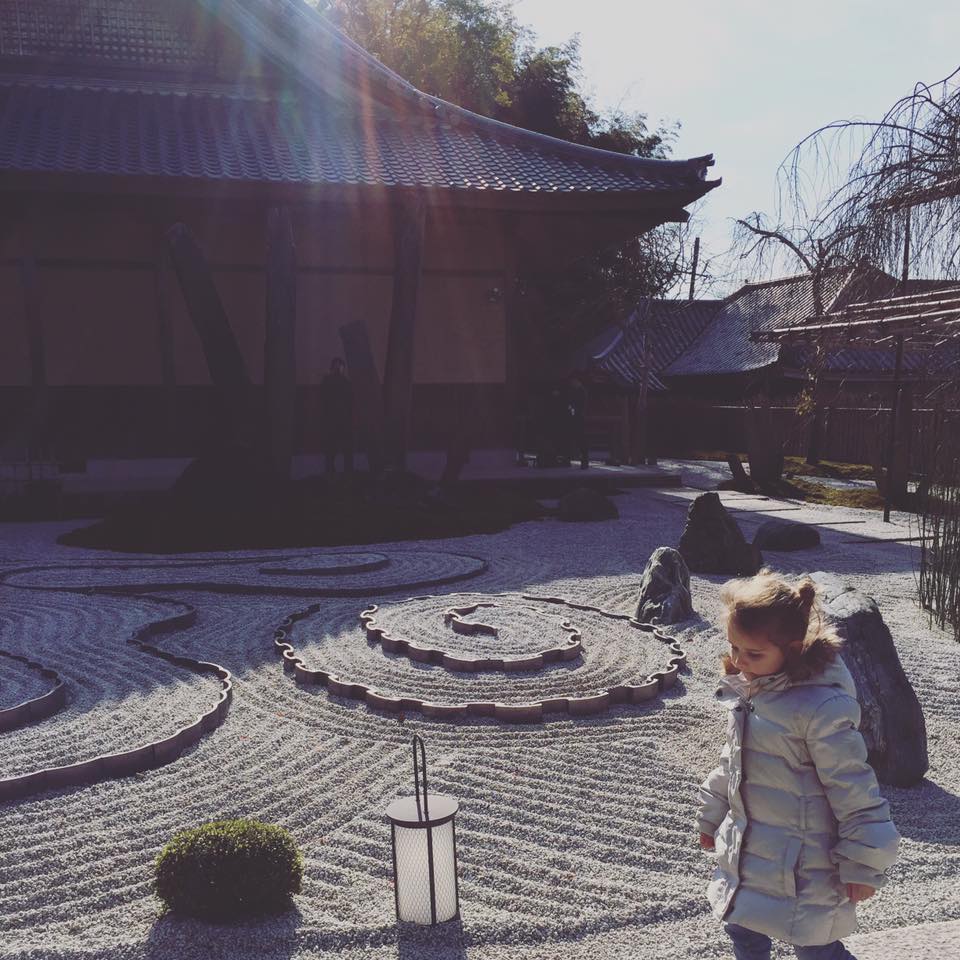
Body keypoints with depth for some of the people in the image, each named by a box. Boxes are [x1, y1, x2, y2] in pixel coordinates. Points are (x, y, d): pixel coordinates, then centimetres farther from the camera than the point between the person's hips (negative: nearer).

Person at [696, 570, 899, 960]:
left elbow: (854, 789, -19)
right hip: (747, 851, 8)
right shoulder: (747, 688, -1)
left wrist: (864, 865, -14)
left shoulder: (821, 707, -26)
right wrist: (711, 815, 22)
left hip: (801, 863, -7)